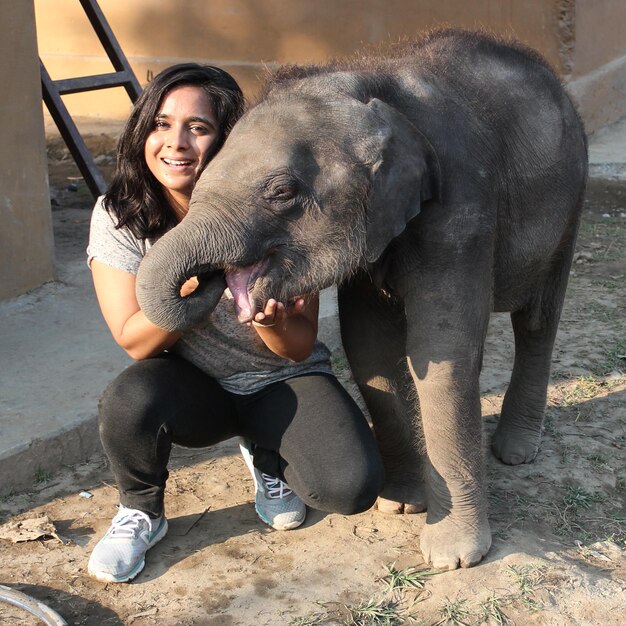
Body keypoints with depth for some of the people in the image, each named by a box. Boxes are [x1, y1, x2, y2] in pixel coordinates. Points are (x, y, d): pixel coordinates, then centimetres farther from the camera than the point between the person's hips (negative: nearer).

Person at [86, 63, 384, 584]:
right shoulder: (118, 215, -13)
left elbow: (301, 347, -14)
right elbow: (135, 341, -15)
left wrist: (272, 322, -38)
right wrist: (192, 283, -33)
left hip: (285, 383, 0)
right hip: (193, 385, 1)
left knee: (352, 486, -25)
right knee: (129, 399, -34)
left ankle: (268, 459, 12)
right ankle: (141, 514, 0)